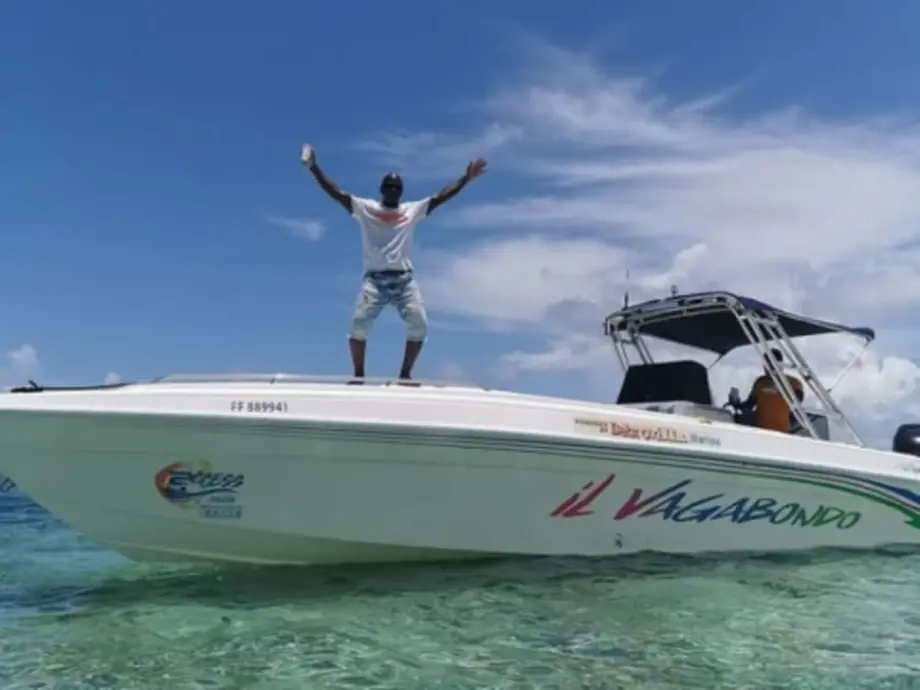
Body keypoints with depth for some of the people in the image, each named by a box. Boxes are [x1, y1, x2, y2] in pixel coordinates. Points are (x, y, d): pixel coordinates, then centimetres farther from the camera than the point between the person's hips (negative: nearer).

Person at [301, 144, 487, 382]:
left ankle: (405, 374, 3)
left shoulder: (413, 210, 16)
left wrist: (465, 178, 4)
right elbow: (335, 192, 5)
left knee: (419, 324, -13)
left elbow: (441, 196, 12)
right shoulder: (364, 208, 11)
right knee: (358, 323, -16)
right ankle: (358, 376, -2)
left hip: (405, 279, 2)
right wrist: (313, 168, -3)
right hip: (374, 278, -1)